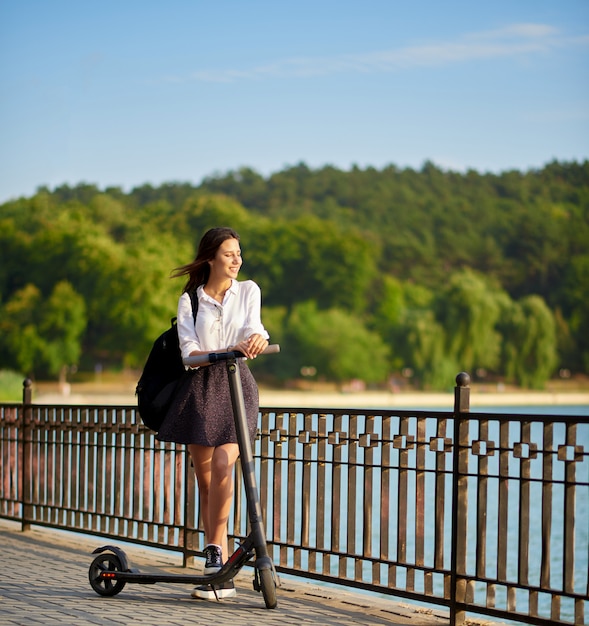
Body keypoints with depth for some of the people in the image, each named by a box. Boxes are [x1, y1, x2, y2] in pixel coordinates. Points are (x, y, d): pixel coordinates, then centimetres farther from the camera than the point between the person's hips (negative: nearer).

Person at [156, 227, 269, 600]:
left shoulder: (248, 291, 9)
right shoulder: (189, 301, 8)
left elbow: (253, 327, -9)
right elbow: (189, 351, -3)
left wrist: (257, 339, -35)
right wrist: (220, 353, -24)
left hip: (237, 385, -1)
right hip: (200, 388, 1)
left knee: (222, 465, -21)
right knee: (205, 478, 1)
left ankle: (215, 548, -11)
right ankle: (221, 572, 6)